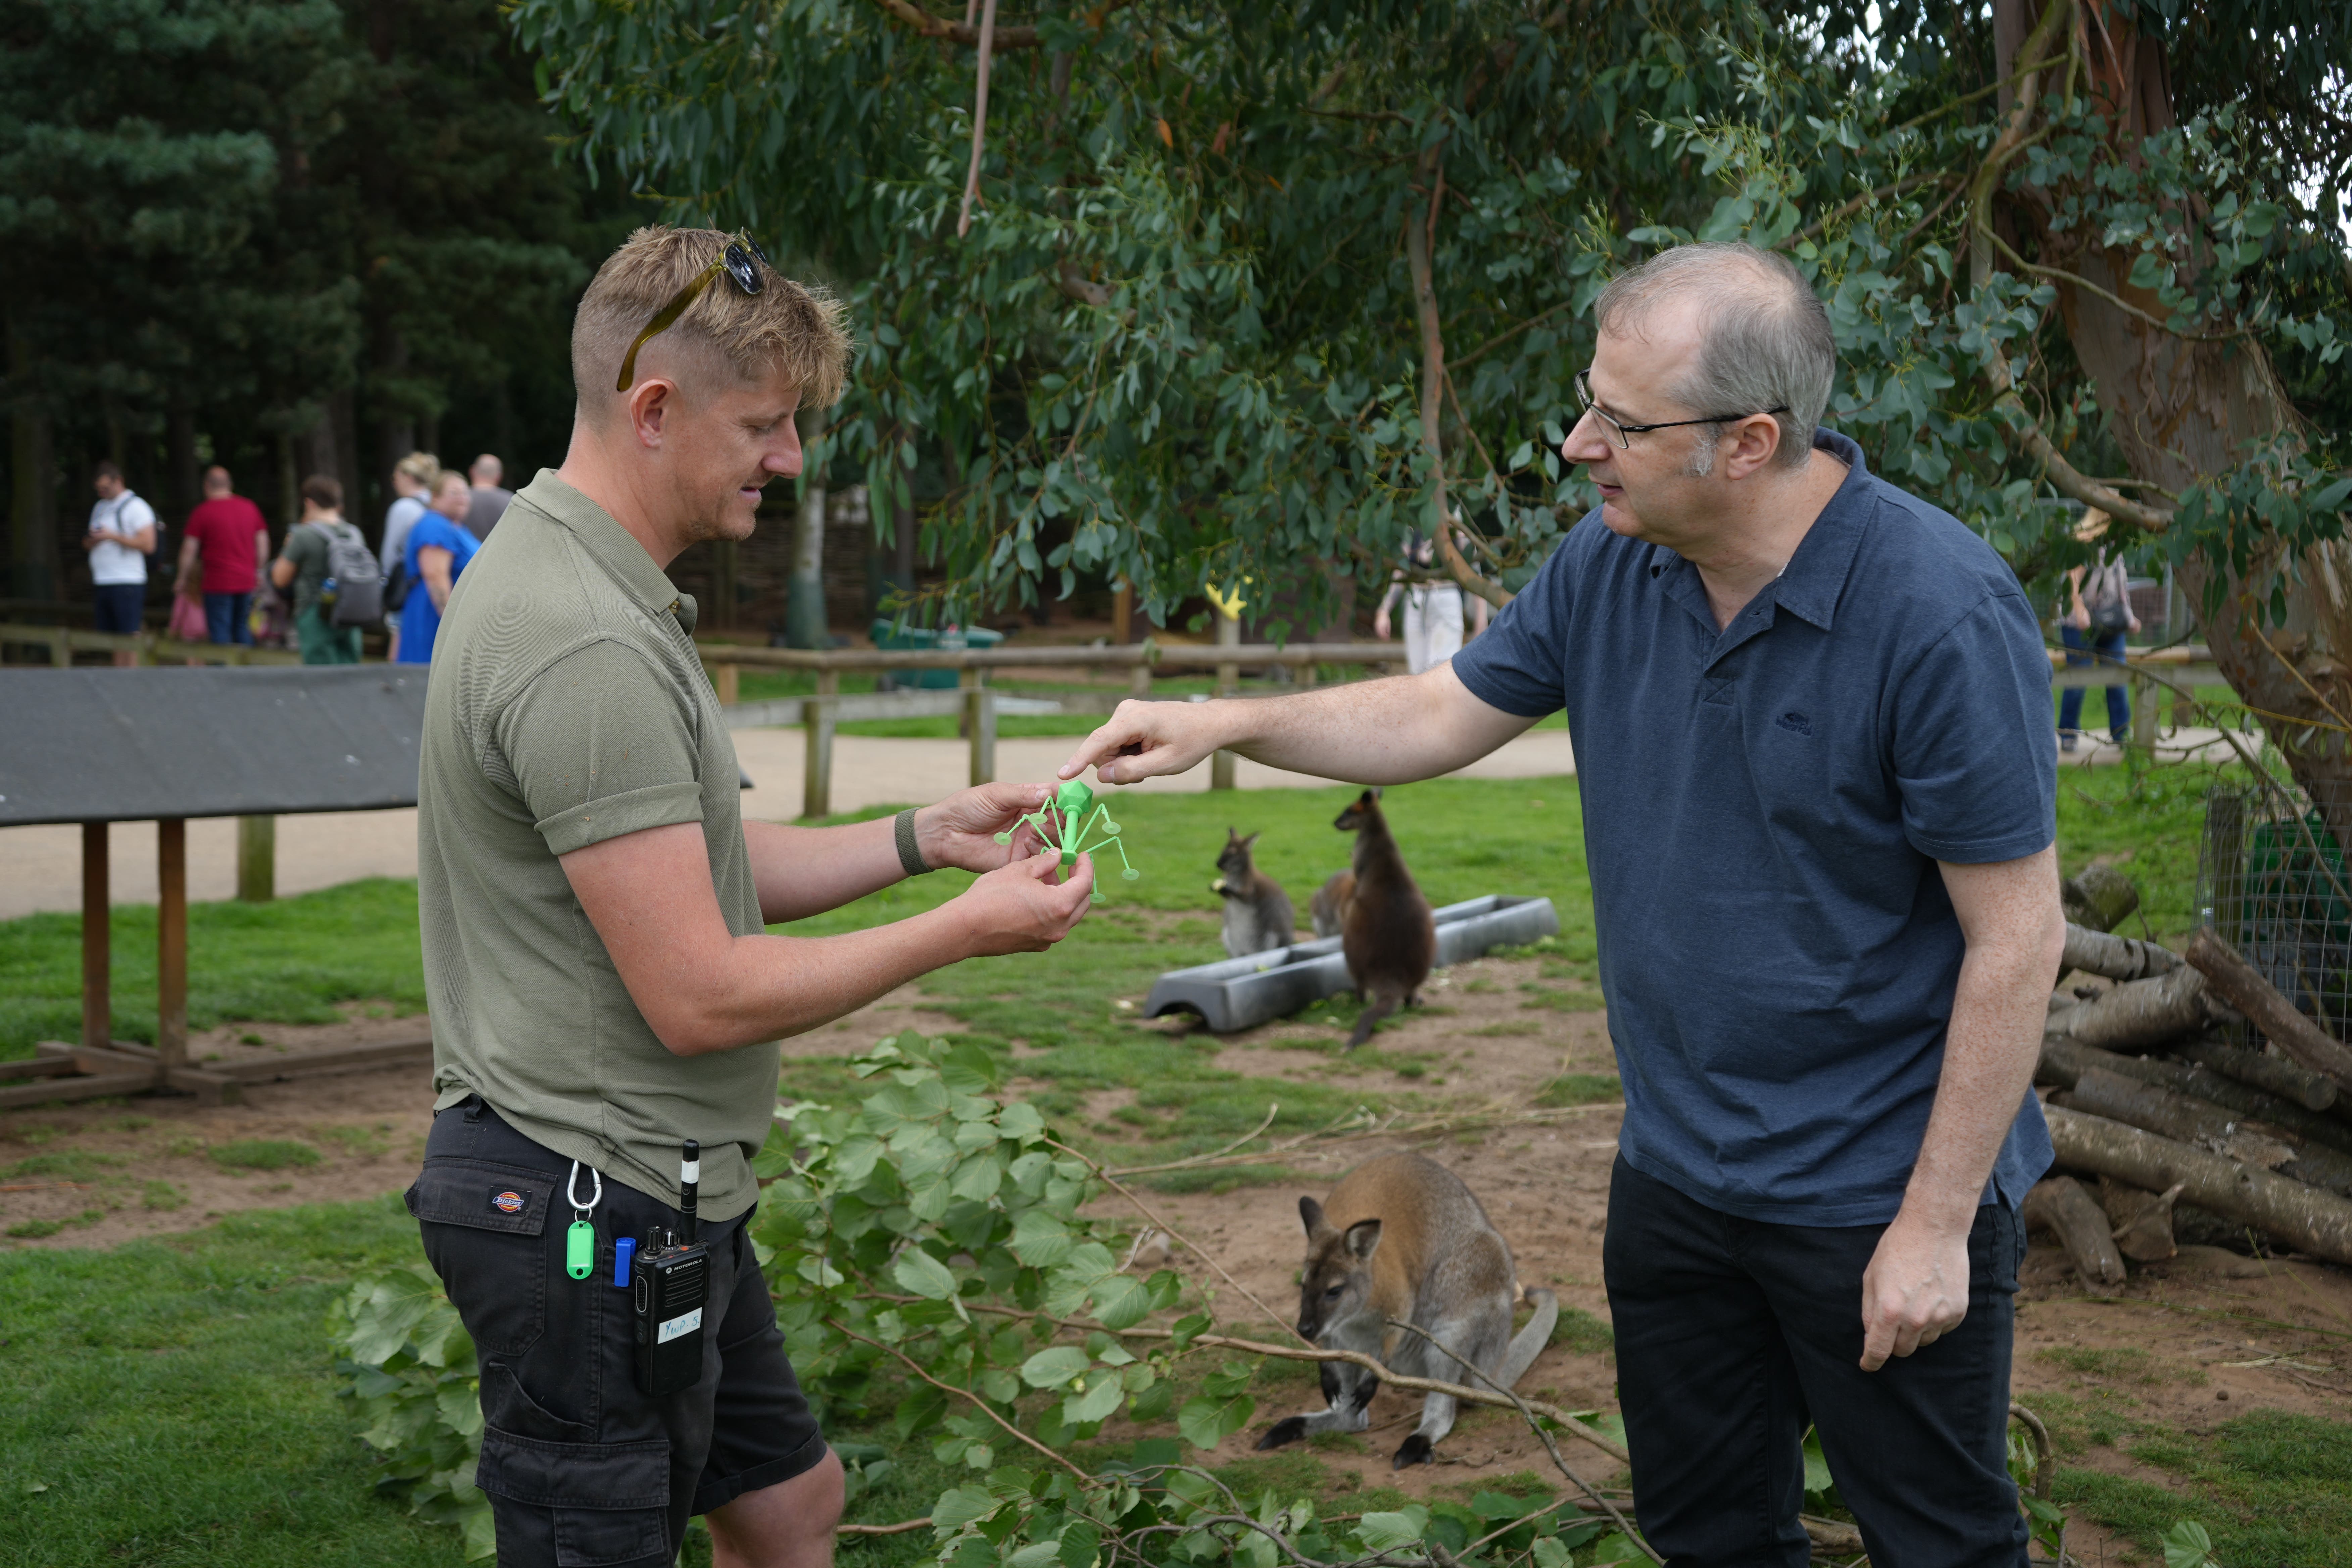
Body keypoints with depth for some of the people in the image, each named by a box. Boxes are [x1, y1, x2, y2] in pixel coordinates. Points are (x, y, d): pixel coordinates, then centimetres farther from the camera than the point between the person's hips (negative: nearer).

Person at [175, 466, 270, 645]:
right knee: (242, 628, 15)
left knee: (220, 632, -2)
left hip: (218, 582, -5)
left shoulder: (202, 512, -7)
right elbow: (263, 542, 12)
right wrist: (258, 571, 22)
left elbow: (189, 550, -6)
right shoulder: (250, 508, 7)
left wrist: (184, 579, 5)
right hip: (246, 581, 5)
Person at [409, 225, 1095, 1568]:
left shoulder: (610, 596, 10)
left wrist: (927, 836, 5)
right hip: (589, 1206, -10)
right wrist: (965, 931, -15)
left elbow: (705, 873, 15)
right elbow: (701, 997, -24)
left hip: (666, 1198, 11)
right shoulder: (586, 648, -24)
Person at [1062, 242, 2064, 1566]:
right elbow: (1446, 716, 12)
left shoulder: (1941, 614, -24)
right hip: (1676, 1170, 6)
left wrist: (1936, 1224, -18)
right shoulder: (1612, 564, -3)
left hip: (1878, 1200, -6)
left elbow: (2018, 942, -20)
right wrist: (1226, 725, 1)